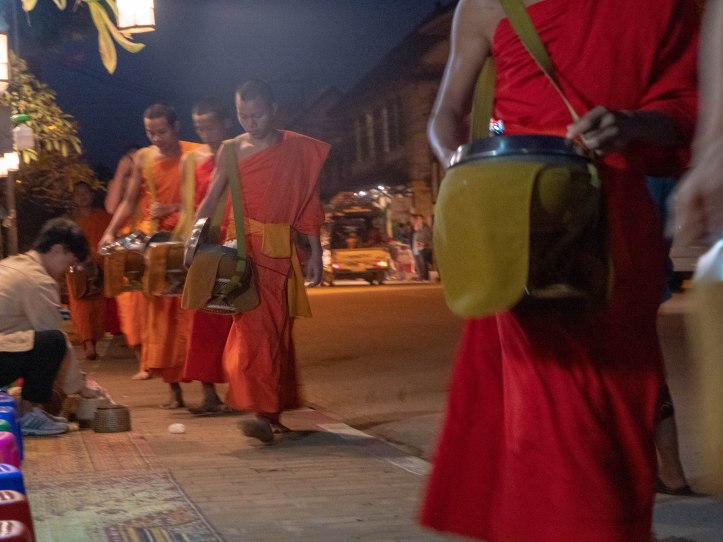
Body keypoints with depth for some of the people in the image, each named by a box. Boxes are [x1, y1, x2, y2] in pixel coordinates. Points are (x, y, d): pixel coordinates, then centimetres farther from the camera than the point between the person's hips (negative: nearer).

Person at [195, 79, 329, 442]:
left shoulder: (298, 149, 4)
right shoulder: (231, 150, 6)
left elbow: (309, 205, 7)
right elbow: (211, 201, 6)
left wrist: (315, 253, 4)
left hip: (281, 249, 0)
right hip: (244, 247, 0)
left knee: (277, 329, 0)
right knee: (254, 326, -8)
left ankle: (270, 412, 2)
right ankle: (265, 411, -5)